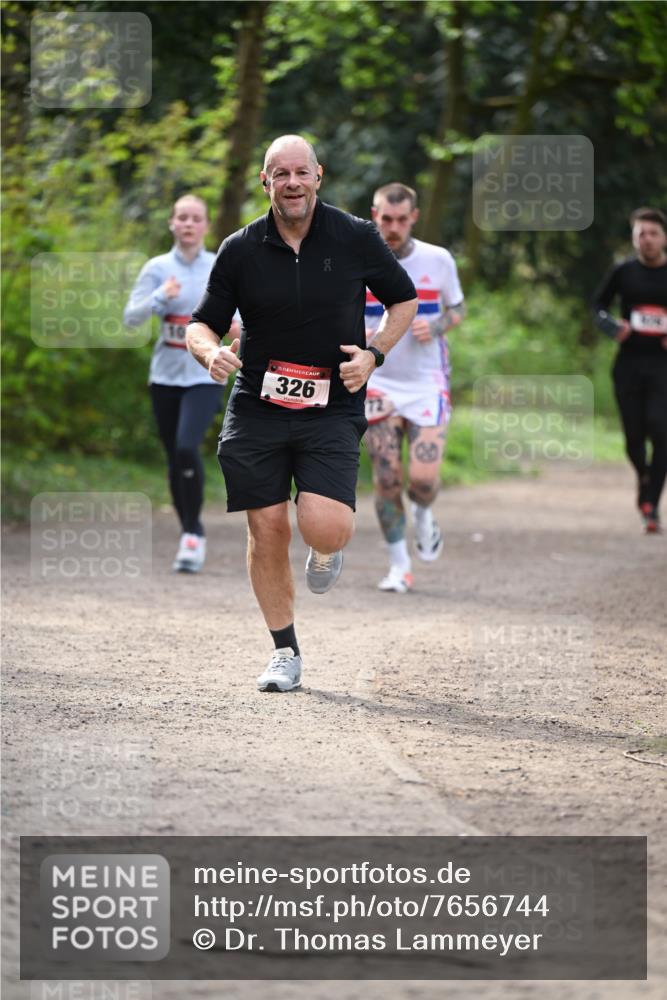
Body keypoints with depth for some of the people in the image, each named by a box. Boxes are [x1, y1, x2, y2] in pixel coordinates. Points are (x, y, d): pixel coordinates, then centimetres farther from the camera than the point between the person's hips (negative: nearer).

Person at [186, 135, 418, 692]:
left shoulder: (356, 238, -2)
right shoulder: (240, 250, 0)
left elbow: (404, 300, 11)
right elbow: (202, 323, 8)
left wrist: (373, 355, -4)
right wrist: (210, 351, -16)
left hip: (332, 411, -2)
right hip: (257, 410, 2)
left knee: (326, 529, -19)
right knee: (267, 532, 1)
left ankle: (328, 552, 20)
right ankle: (285, 653, 17)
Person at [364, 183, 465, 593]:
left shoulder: (438, 260, -3)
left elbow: (456, 309, 11)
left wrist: (435, 328, -11)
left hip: (427, 385, 0)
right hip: (378, 385, 0)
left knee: (424, 478, -11)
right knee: (386, 478, -5)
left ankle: (424, 515, 26)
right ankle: (399, 565, 9)